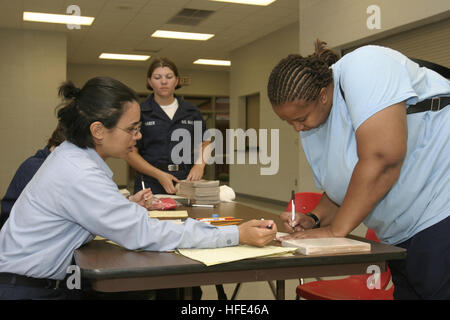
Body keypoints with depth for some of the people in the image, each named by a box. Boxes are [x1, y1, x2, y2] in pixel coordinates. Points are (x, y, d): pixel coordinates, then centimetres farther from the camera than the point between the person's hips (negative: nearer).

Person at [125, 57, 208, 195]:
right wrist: (159, 174, -13)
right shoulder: (140, 112, 2)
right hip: (151, 185, -2)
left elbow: (205, 143, 19)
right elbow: (130, 153, -2)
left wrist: (200, 164, -1)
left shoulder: (192, 112, 11)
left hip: (187, 182, 2)